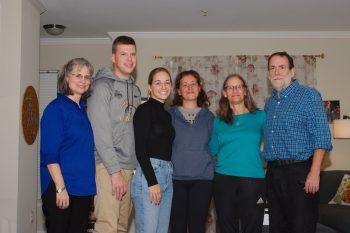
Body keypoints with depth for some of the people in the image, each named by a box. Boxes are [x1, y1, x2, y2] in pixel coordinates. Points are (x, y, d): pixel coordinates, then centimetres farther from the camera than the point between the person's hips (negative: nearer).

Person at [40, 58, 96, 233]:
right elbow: (49, 154, -15)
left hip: (84, 187, 7)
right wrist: (61, 188, -19)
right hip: (59, 187, -7)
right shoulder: (56, 108, -9)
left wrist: (89, 183, 11)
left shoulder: (85, 108, 11)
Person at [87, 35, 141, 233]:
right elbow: (100, 133, -14)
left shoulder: (135, 89, 15)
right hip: (108, 167, -7)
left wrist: (137, 165, 10)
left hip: (131, 167, 7)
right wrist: (115, 170, -17)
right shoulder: (103, 85, -7)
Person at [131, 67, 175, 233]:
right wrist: (152, 182, -17)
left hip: (167, 175, 8)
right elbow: (140, 149, -14)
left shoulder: (166, 114, 17)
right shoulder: (144, 110, -6)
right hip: (148, 173, -8)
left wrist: (168, 173, 12)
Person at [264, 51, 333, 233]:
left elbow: (321, 136, -11)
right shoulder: (270, 103, 15)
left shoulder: (309, 96, -4)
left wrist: (314, 173, -19)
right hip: (273, 173, 7)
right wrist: (270, 169, 11)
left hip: (300, 171, -6)